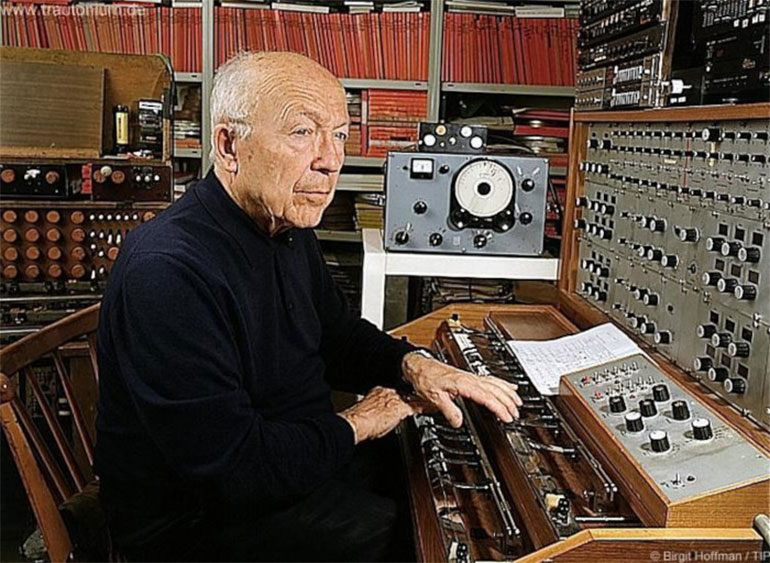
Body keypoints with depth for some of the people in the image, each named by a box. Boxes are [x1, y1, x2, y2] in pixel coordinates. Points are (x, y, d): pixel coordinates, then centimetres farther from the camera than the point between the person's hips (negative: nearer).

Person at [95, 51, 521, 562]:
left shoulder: (289, 227, 0)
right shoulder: (168, 272, -31)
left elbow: (338, 334, 13)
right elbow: (234, 469, -32)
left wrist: (411, 365, -8)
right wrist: (355, 425, -17)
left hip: (300, 457, 9)